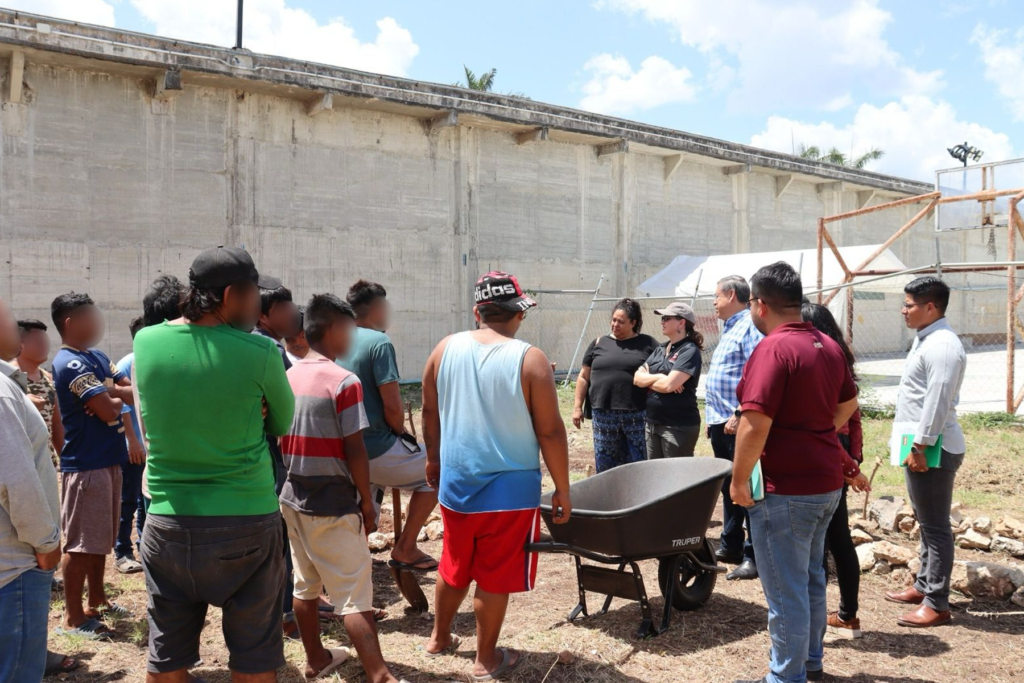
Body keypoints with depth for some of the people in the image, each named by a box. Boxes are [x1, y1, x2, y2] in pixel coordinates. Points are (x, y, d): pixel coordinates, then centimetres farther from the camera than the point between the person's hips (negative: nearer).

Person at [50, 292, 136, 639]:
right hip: (84, 464, -9)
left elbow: (134, 392, 8)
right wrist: (115, 396, -1)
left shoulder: (98, 357, 13)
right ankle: (72, 617, 8)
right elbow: (109, 410, -22)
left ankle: (96, 601, 30)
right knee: (81, 543, -1)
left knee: (101, 539, 18)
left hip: (107, 460, 9)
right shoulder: (70, 364, -17)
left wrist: (110, 393, -11)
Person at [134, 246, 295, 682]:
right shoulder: (259, 353, -12)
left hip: (167, 520, 4)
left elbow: (148, 425, 10)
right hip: (246, 520, -3)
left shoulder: (146, 342, -1)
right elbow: (283, 423, 2)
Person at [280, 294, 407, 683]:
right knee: (354, 595, -4)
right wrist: (367, 502, -7)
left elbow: (280, 440, 10)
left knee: (306, 585, 18)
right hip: (333, 503, -7)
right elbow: (354, 451, -16)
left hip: (293, 499, 7)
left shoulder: (287, 378, 5)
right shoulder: (343, 382, -16)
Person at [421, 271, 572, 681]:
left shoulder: (446, 349, -1)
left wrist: (434, 459, 24)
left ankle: (440, 638, 40)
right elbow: (550, 432, -14)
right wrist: (563, 491, -4)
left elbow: (430, 413, 9)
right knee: (495, 577, 9)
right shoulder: (530, 360, -15)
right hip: (509, 488, -4)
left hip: (455, 483, 5)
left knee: (454, 567, 23)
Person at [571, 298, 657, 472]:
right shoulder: (599, 344, 10)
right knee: (606, 465, 8)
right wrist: (577, 407, 7)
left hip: (637, 415, -2)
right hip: (604, 415, 2)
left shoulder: (648, 344, 5)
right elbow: (583, 377, 12)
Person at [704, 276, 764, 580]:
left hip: (737, 424, -10)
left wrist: (739, 415, -25)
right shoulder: (730, 329, 20)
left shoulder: (750, 328, -12)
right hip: (721, 422, 10)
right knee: (728, 487, 16)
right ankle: (730, 546, 26)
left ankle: (754, 556, 0)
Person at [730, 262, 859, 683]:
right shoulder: (828, 346, 7)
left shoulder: (773, 349, -20)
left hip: (785, 488, -9)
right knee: (811, 577, 22)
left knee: (785, 588, 2)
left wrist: (739, 479, -16)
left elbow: (755, 424, -25)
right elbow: (848, 404, 21)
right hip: (826, 480, 9)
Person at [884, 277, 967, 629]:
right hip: (921, 445, 11)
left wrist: (920, 447, -23)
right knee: (926, 522, 19)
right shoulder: (925, 338, 14)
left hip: (933, 449, -11)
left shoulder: (942, 346, -20)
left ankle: (937, 604, 5)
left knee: (935, 526, -3)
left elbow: (937, 401, -25)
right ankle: (924, 586, 32)